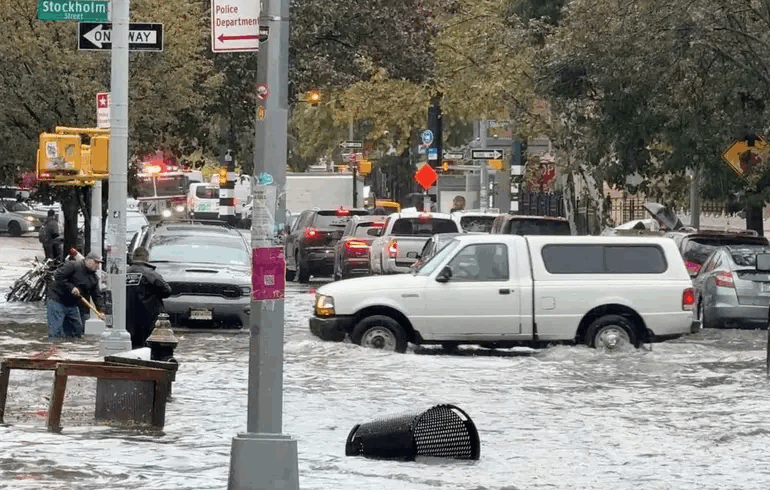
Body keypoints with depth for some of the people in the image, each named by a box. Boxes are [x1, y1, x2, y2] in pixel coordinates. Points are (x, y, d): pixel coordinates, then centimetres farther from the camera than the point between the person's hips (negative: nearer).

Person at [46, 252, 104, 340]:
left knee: (78, 329, 9)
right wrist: (71, 287, -23)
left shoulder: (94, 278, 11)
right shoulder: (73, 266, -11)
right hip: (57, 301, -8)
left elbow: (97, 296, 10)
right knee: (55, 330, -13)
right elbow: (58, 276, -20)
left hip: (72, 306, 8)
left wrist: (101, 309, -5)